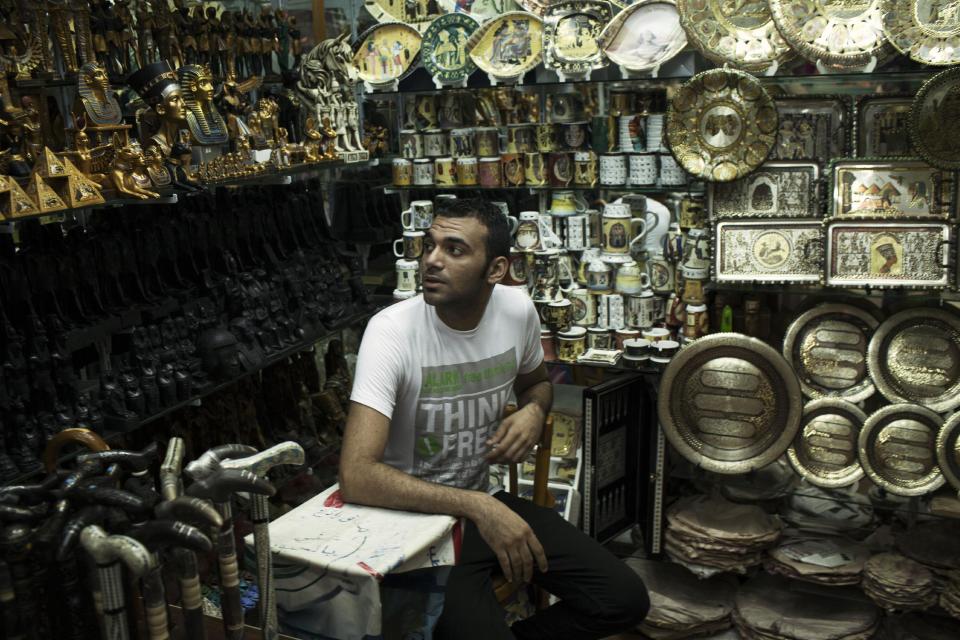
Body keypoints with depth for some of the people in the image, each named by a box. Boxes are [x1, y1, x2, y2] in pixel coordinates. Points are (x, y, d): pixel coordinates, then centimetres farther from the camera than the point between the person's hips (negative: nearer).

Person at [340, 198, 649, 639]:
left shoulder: (517, 310, -7)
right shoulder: (392, 331, -24)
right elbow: (356, 476, -33)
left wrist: (533, 412, -7)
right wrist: (477, 508, -34)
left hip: (484, 501, 6)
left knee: (625, 600, -3)